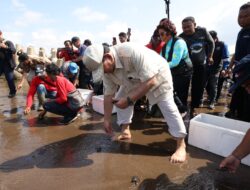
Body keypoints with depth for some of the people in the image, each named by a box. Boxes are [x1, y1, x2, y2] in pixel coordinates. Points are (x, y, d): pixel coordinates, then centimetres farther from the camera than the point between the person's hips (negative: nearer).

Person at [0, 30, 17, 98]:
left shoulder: (8, 42, -3)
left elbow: (14, 51, -17)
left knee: (10, 79, -1)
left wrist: (6, 47, -32)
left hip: (8, 65, -5)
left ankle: (12, 92, 18)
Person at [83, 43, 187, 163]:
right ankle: (125, 131, 15)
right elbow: (108, 94, -10)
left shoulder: (132, 52, -41)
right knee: (120, 99, 0)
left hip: (157, 75, -6)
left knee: (168, 107, -14)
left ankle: (181, 145, -2)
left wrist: (129, 100, -42)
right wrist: (107, 119, -7)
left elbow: (150, 82, -40)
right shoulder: (106, 68, -18)